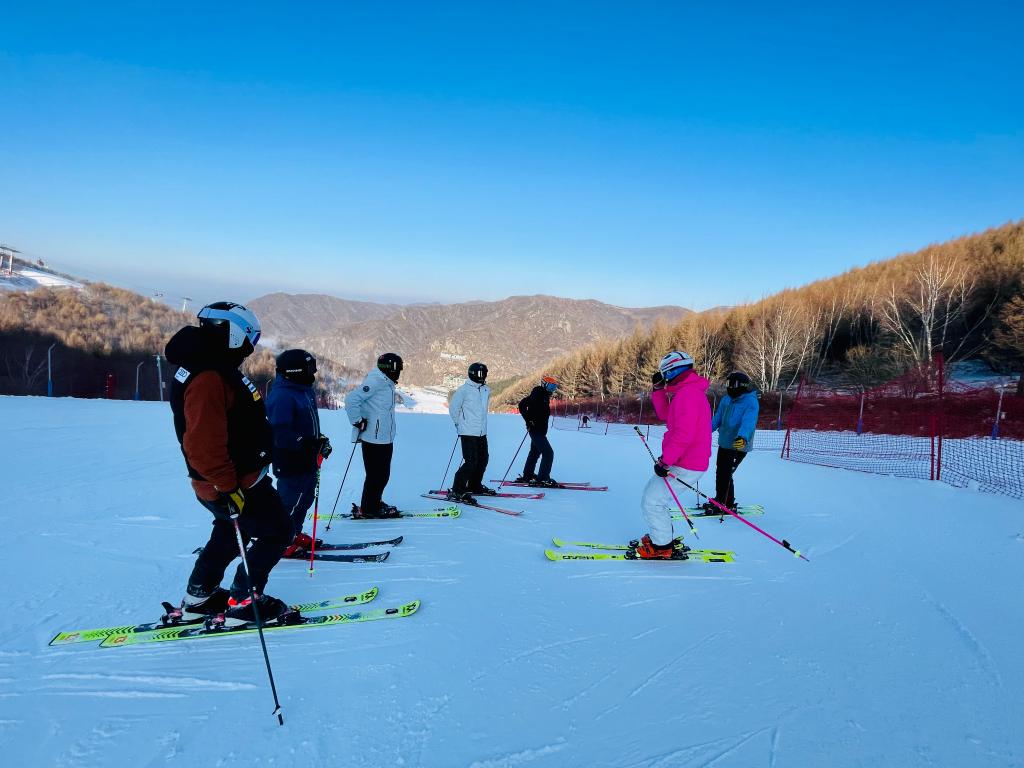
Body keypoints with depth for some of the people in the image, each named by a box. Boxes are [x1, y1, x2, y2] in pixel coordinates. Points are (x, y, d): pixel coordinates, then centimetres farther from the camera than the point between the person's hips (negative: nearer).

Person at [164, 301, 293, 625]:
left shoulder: (216, 370, 9)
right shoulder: (207, 379, -26)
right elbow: (202, 443, -32)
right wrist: (227, 486, -29)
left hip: (236, 477, 11)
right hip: (237, 483, -11)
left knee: (230, 534, 26)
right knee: (276, 531, 3)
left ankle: (198, 597, 38)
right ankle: (242, 603, 10)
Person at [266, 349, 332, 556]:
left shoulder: (304, 390, 9)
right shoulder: (282, 396, -23)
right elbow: (281, 434, -28)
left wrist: (320, 440, 7)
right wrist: (313, 445, -30)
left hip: (307, 459, 10)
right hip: (291, 463, -10)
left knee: (305, 498, 20)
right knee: (291, 501, 1)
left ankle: (294, 534, 35)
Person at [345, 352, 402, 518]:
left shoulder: (386, 383, 14)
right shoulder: (375, 381, -17)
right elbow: (351, 399, -25)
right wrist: (358, 421, -19)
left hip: (385, 439, 9)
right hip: (373, 439, -9)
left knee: (383, 474, 16)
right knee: (375, 474, -1)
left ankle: (375, 503, 28)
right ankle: (367, 509, 9)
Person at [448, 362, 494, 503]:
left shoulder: (486, 390, 9)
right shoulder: (464, 390, -11)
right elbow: (453, 408, -4)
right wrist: (459, 423, 4)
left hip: (482, 432, 8)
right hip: (468, 433, -8)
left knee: (483, 459, 14)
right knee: (471, 461, -12)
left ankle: (474, 486, 31)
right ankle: (457, 491, -5)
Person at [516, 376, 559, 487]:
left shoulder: (545, 397, 13)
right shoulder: (537, 395, -16)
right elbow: (522, 405, -22)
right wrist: (529, 420, -22)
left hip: (540, 430, 11)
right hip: (536, 429, -11)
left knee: (535, 452, 21)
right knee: (548, 452, -13)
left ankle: (527, 475, 33)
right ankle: (542, 479, -11)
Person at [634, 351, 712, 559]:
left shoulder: (687, 394, -20)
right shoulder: (687, 391, 14)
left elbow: (684, 434, -27)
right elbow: (665, 415, 22)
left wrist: (665, 460, -23)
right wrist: (658, 389, 15)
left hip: (684, 466, -10)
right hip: (687, 462, 10)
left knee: (652, 501, -6)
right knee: (652, 495, 19)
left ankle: (662, 547, 6)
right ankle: (663, 538, 30)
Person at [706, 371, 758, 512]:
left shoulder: (751, 402, -15)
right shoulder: (726, 400, 7)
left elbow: (748, 422, -31)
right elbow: (717, 419, 17)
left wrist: (743, 437, -47)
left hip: (738, 446, -8)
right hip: (724, 443, 8)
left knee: (725, 475, -7)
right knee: (719, 473, 15)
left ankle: (727, 504, 7)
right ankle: (720, 500, 30)